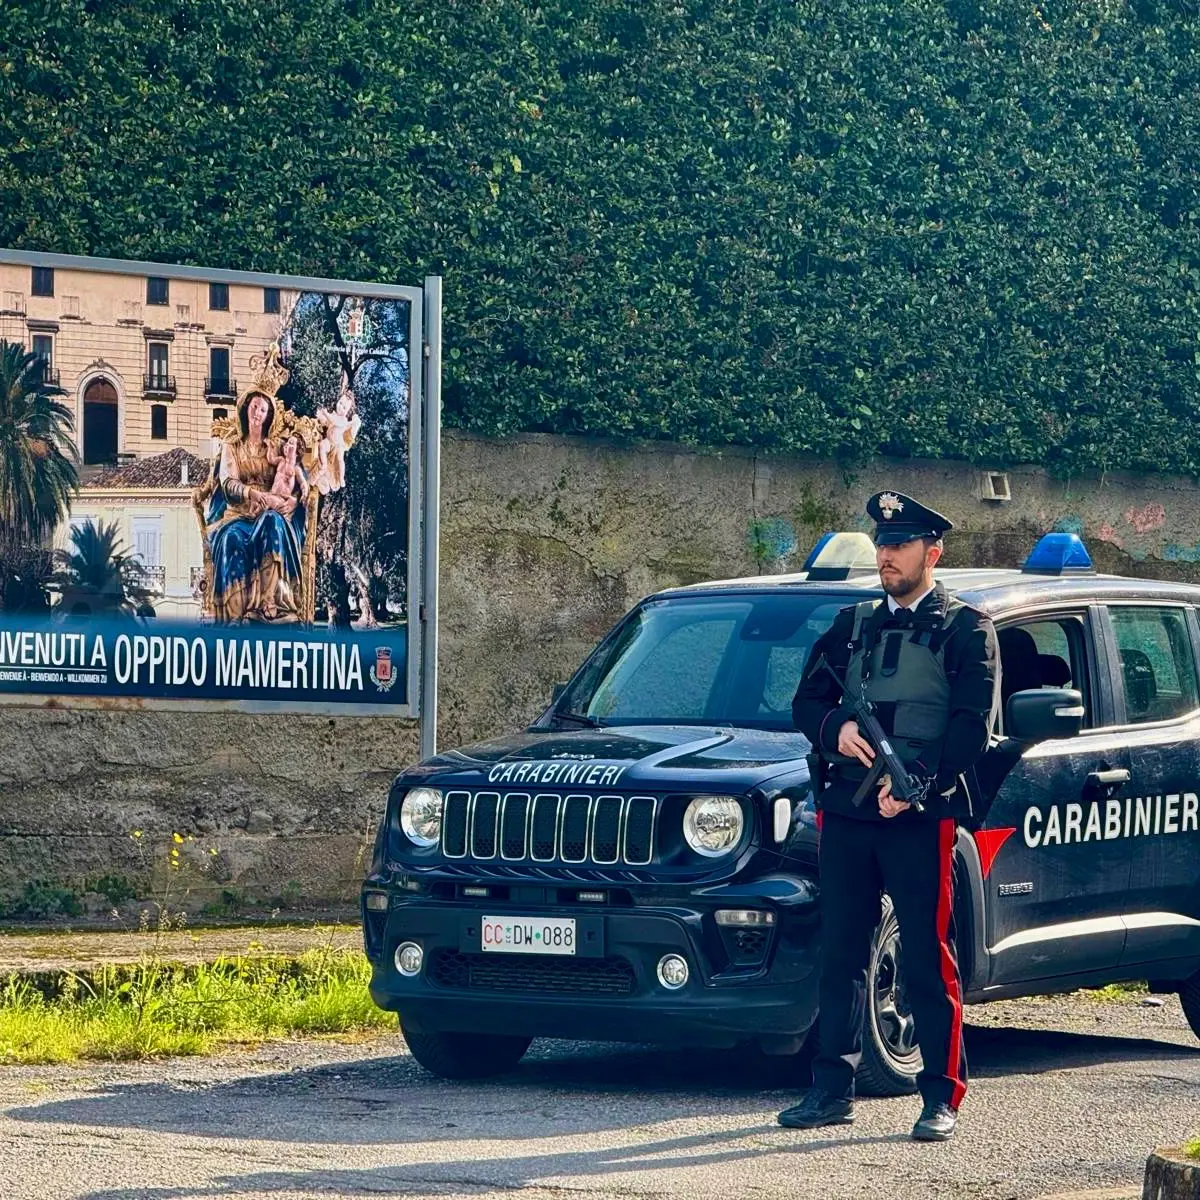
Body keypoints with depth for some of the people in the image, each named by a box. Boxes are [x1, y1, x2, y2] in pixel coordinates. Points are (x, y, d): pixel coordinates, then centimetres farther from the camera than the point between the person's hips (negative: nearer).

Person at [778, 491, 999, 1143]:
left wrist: (918, 779, -18)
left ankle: (941, 1098, 0)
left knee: (928, 961, -4)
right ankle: (832, 1089, 12)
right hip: (847, 814, 5)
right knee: (840, 955, 6)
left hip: (921, 818, -5)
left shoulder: (964, 628, 2)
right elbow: (807, 701, 16)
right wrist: (837, 730, -7)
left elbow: (974, 722, -7)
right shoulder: (852, 625, 18)